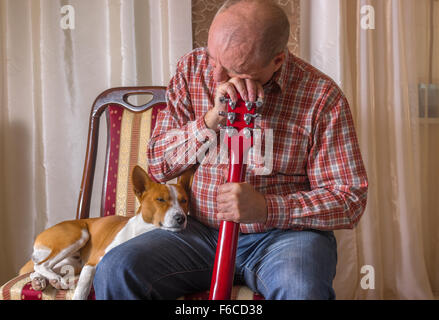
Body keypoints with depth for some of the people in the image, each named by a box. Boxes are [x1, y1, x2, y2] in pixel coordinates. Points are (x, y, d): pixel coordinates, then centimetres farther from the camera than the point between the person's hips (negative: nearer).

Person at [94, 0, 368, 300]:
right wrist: (212, 119, -18)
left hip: (286, 231, -3)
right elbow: (158, 165, 0)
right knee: (115, 270, -20)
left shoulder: (321, 96, -10)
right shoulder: (193, 68, 0)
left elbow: (350, 199, -8)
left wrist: (265, 208, -23)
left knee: (302, 290, -36)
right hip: (203, 231, 3)